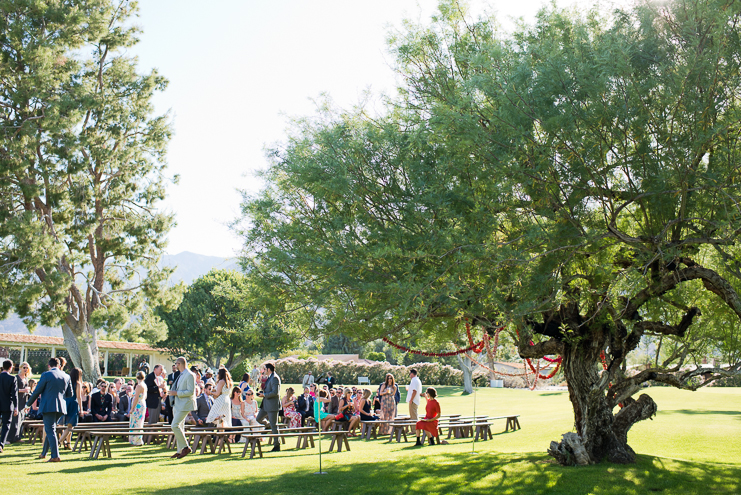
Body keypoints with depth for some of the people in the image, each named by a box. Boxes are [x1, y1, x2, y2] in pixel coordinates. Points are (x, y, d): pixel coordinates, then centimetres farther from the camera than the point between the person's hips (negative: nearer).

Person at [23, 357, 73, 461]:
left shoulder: (46, 375, -8)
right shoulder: (66, 376, 7)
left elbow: (37, 391, -5)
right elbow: (70, 394, 12)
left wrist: (28, 404, 8)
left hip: (48, 407, -6)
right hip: (61, 408, 6)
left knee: (50, 430, -4)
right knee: (50, 430, 19)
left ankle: (55, 456, -10)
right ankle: (44, 453, 29)